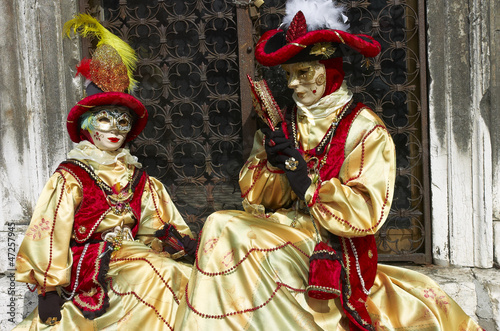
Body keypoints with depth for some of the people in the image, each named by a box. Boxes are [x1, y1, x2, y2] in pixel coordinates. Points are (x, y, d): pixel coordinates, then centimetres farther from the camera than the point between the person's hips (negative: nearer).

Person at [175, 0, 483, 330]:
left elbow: (367, 213, -13)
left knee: (225, 229, -22)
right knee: (221, 224, -20)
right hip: (288, 226, 6)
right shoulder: (285, 126, 11)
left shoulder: (363, 127, -4)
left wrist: (307, 182, -19)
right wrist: (273, 164, -11)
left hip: (329, 244, -5)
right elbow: (254, 197, 8)